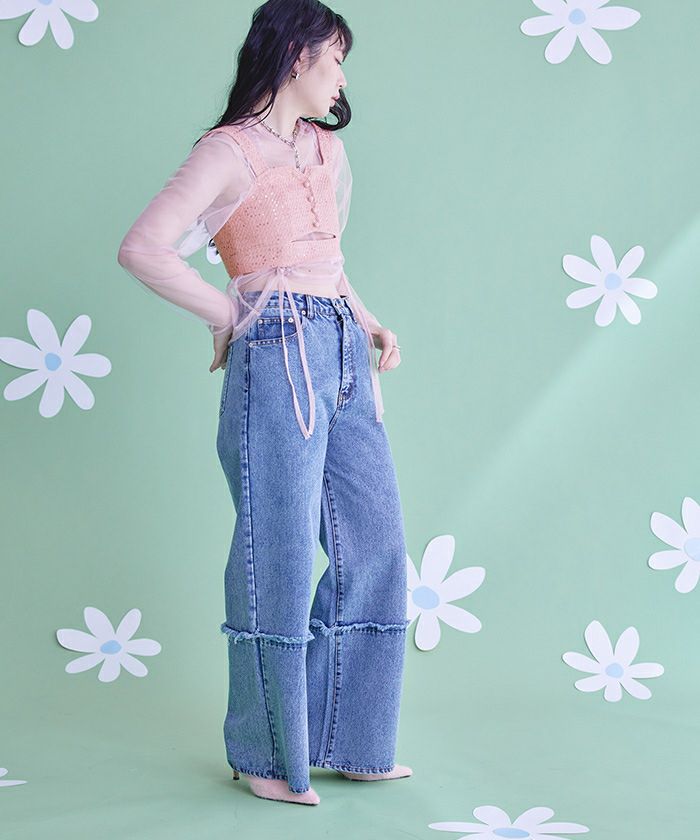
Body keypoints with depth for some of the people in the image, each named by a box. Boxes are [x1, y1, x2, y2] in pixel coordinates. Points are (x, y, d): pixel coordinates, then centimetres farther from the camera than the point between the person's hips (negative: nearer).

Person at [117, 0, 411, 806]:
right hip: (279, 355, -8)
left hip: (345, 356, 8)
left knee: (374, 547, 7)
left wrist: (370, 324, 13)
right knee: (280, 558, -2)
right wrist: (232, 316, -8)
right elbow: (142, 249, -13)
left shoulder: (327, 148, 19)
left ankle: (348, 739, 19)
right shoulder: (230, 151, -4)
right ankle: (267, 755, 12)